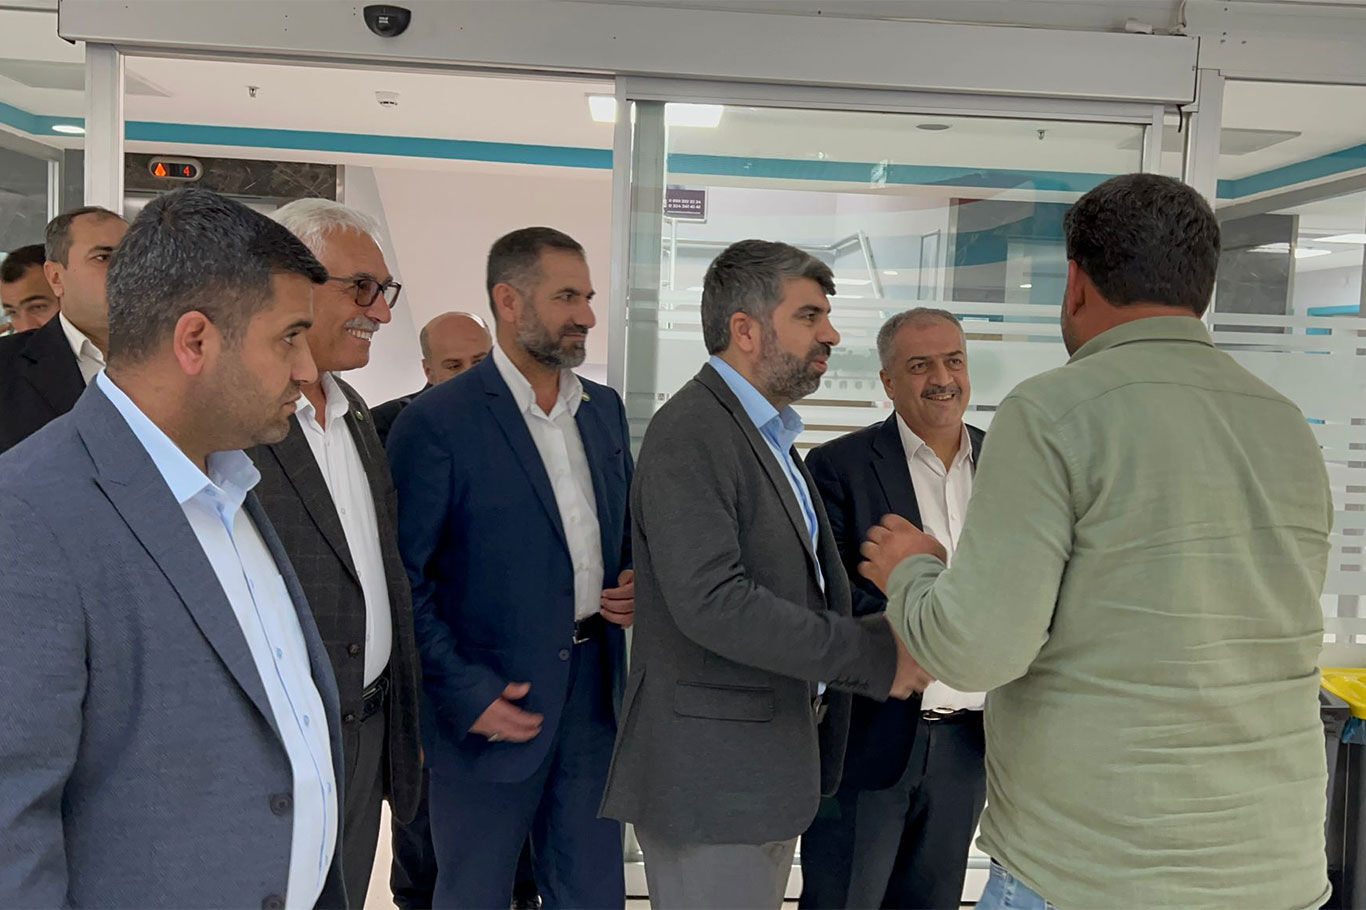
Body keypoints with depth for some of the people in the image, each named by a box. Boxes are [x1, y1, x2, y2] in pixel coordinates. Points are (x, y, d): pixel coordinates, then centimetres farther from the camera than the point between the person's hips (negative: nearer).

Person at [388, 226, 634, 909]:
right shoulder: (437, 421, -12)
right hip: (491, 703, -5)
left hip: (594, 691, 6)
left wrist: (632, 584, -1)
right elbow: (406, 579, -11)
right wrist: (465, 693, -16)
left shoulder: (605, 409, 9)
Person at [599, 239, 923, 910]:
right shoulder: (690, 432, -16)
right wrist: (874, 653, -23)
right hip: (711, 778, -9)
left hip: (771, 769, 10)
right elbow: (710, 602, -27)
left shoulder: (767, 434, 16)